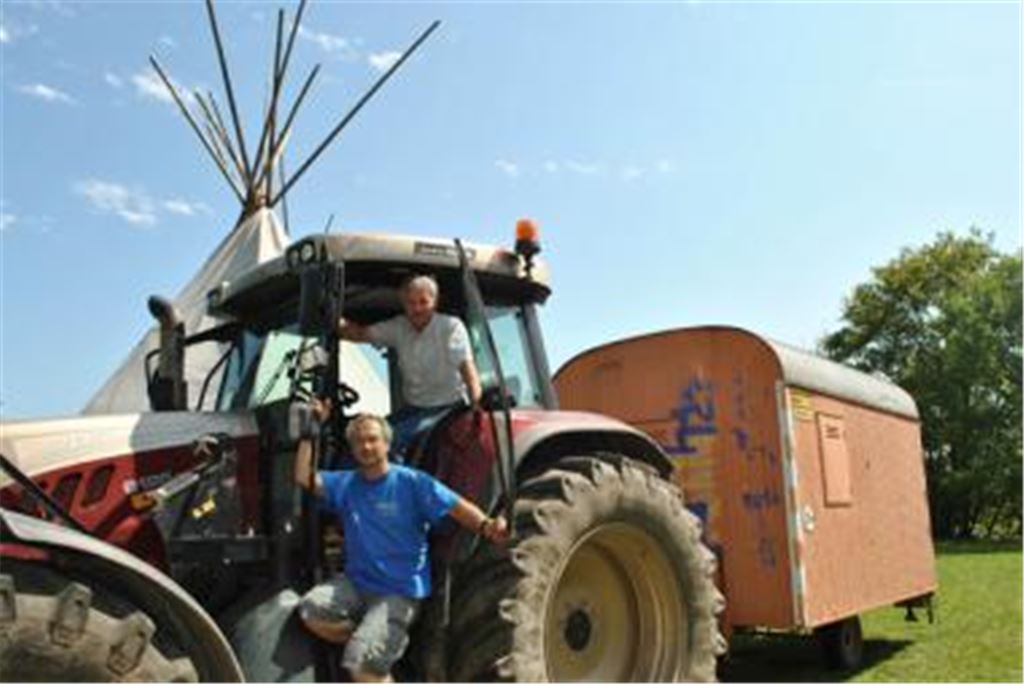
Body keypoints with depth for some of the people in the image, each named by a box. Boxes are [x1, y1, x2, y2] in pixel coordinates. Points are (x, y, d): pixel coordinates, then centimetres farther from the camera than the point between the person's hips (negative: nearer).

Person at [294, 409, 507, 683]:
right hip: (356, 582, 6)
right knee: (311, 610, -20)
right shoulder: (345, 483, 7)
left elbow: (457, 506, -16)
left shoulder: (412, 482, -8)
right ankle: (374, 643, 4)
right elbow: (304, 478, -4)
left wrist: (487, 526, -36)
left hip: (400, 591, -6)